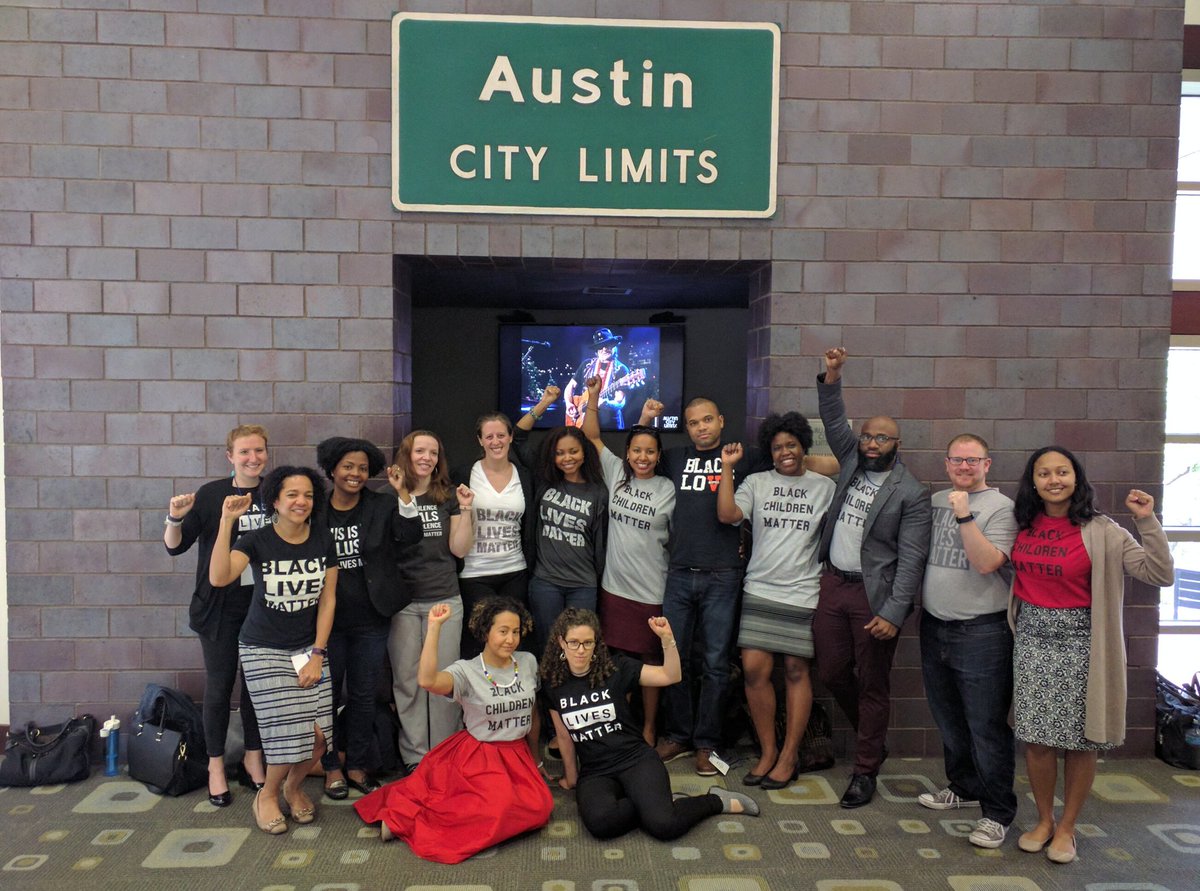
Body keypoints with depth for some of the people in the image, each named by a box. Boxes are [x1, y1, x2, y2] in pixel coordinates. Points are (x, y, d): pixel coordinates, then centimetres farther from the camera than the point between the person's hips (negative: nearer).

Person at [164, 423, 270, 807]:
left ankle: (253, 757, 29)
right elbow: (175, 546, -5)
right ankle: (216, 764, 24)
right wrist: (175, 518, -22)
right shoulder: (210, 495, -7)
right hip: (221, 606, -2)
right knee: (219, 686, 7)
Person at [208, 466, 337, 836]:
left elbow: (327, 599, 0)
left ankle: (293, 785, 25)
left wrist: (318, 655, -5)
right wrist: (227, 522, -34)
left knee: (320, 733, -8)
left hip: (308, 647, 3)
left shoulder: (323, 540, -2)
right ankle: (267, 795, 20)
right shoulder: (257, 540, -11)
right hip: (263, 649, -3)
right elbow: (218, 578, -29)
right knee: (291, 731, -11)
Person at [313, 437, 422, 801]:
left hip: (370, 620, 1)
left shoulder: (382, 506, -1)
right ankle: (331, 767, 29)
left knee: (363, 695, 13)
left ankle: (357, 765, 28)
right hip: (328, 619, -1)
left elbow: (410, 535, -17)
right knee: (328, 694, 11)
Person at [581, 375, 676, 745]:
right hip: (614, 586, 3)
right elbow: (591, 436, 5)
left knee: (650, 662, 9)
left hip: (652, 592, -2)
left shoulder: (669, 490, -4)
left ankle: (648, 729, 25)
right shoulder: (616, 474, 3)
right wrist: (593, 396, -2)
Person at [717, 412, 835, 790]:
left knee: (796, 670, 4)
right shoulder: (756, 483, 7)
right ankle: (767, 751, 14)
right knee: (754, 668, -4)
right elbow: (727, 515, -7)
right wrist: (727, 467, -7)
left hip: (803, 592, -1)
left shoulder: (824, 487, 7)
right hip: (760, 589, 1)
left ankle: (789, 756, 17)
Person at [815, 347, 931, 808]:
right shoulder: (853, 462, 9)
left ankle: (865, 770, 18)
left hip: (874, 595, -5)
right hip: (833, 584, 6)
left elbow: (911, 559, -12)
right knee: (831, 673, 12)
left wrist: (893, 614, -19)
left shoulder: (911, 493, -8)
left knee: (872, 684, 4)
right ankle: (872, 735, 37)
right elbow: (834, 421, 9)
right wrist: (831, 376, -8)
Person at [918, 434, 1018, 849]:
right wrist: (920, 603, 8)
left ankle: (998, 813, 11)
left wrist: (965, 515, -24)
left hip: (981, 632, -6)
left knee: (986, 726, -2)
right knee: (948, 719, 18)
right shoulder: (935, 501, 10)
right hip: (935, 627, 6)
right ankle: (964, 788, 35)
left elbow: (987, 562, -20)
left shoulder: (1001, 507, -8)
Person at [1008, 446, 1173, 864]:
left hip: (1078, 640, -2)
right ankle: (1043, 821, 27)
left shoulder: (1099, 531, -7)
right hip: (1032, 637, 3)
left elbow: (1160, 574, -11)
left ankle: (1066, 827, 26)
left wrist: (1147, 521, -19)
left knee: (1080, 740, 7)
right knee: (1036, 737, 7)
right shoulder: (1023, 526, 4)